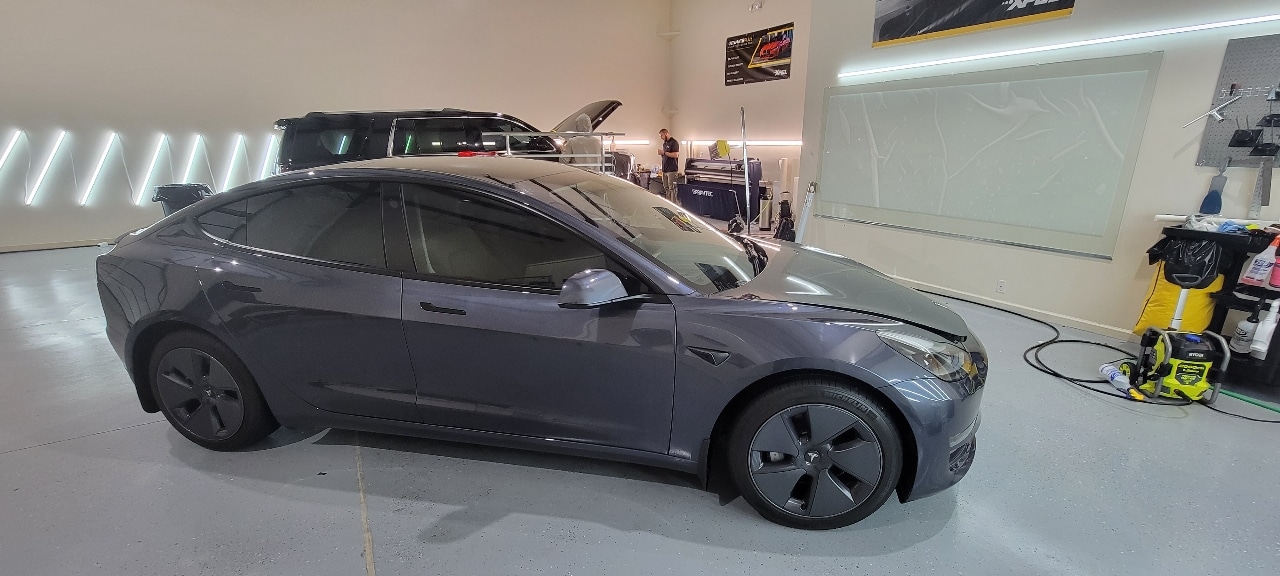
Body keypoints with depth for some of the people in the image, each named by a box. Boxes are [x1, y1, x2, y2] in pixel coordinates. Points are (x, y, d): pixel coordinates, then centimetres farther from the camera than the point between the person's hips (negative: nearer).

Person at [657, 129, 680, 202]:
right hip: (665, 170, 8)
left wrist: (664, 152, -16)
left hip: (672, 170, -8)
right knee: (666, 188, 8)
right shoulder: (664, 143, 19)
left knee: (672, 188, -9)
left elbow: (676, 155, -17)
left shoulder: (674, 143, -7)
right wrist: (661, 153, 4)